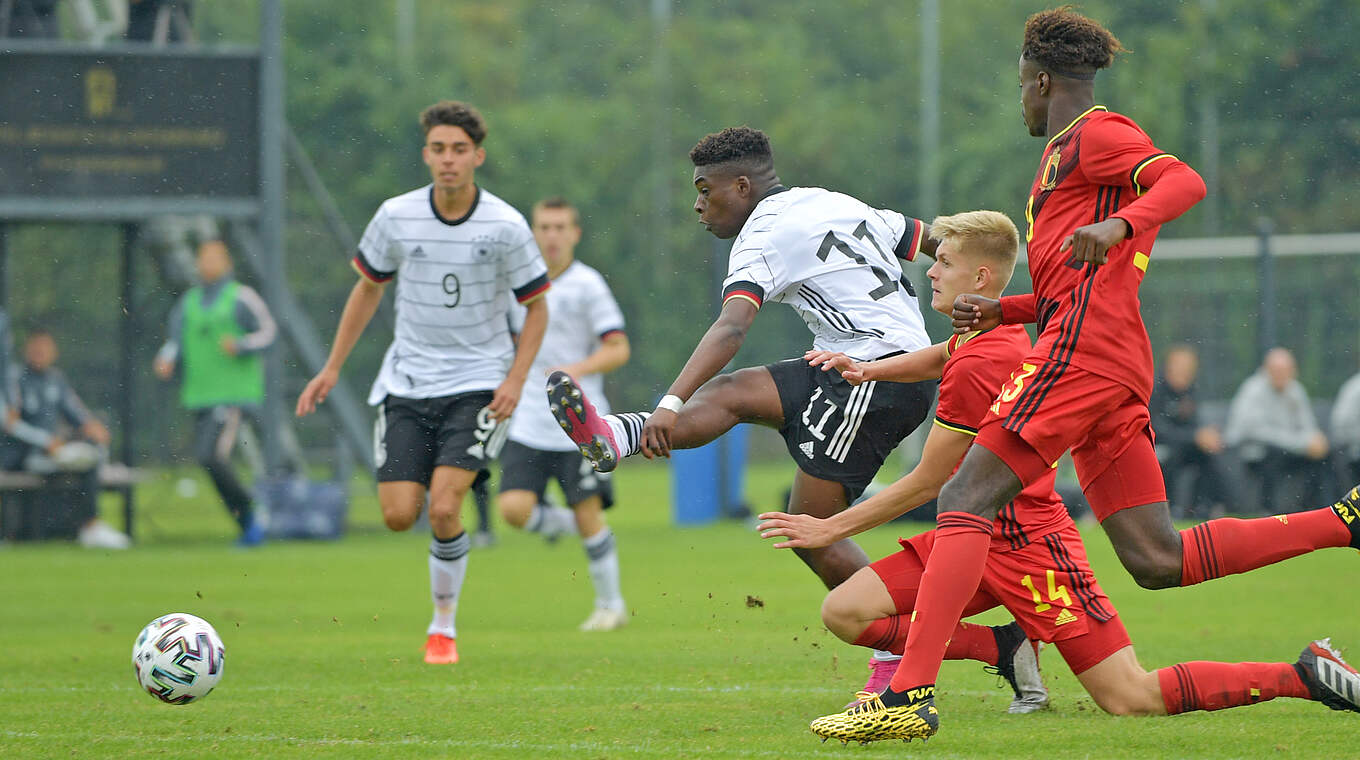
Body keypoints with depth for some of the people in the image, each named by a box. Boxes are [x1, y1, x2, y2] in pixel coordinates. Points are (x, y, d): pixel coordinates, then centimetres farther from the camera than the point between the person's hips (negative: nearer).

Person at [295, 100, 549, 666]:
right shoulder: (397, 217, -4)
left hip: (478, 385, -3)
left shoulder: (505, 226, -10)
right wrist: (332, 369, 10)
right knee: (399, 516, -7)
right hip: (408, 384, 3)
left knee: (443, 507, -18)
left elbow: (536, 306, 2)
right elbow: (368, 288, 12)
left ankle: (444, 624, 3)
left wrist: (515, 380, -11)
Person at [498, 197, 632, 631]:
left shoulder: (587, 286, -7)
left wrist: (577, 369, -24)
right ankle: (562, 525, 21)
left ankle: (611, 604, 12)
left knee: (587, 514, -4)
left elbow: (618, 349, -10)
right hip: (529, 426, 4)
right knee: (514, 508, -12)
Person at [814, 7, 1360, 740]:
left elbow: (1185, 182, -17)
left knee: (966, 501, -14)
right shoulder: (1068, 156, 30)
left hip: (1082, 350, -10)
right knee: (1156, 560, 2)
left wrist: (1118, 225, -33)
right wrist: (1000, 311, 20)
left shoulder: (1096, 133, 1)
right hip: (1115, 370, 10)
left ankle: (912, 689, -24)